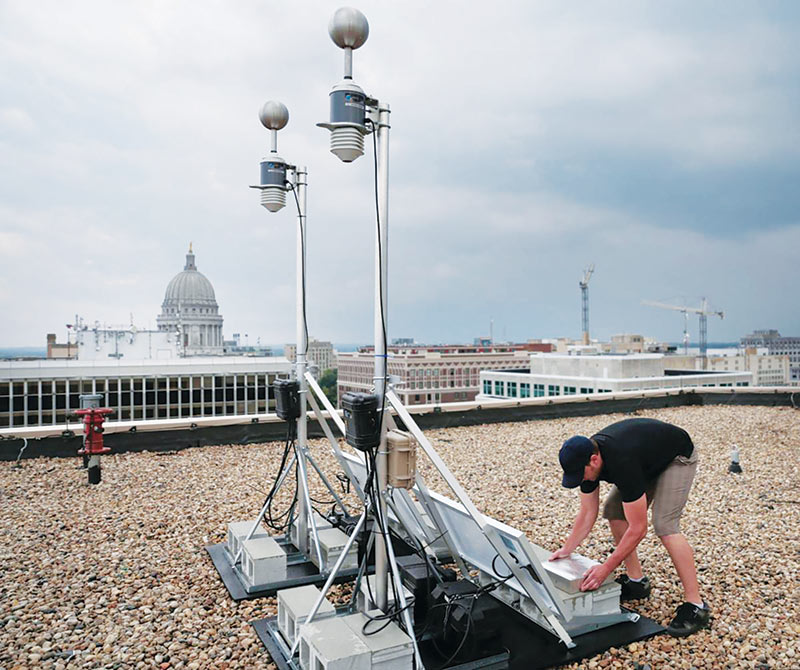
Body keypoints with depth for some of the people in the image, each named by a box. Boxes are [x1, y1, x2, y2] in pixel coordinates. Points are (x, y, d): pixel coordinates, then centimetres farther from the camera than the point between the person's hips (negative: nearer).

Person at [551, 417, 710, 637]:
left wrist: (606, 569, -33)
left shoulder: (622, 465, -41)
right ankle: (636, 581, 10)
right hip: (649, 459, 8)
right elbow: (587, 514, -5)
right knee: (613, 509, -1)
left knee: (664, 525, -23)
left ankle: (696, 606, -14)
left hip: (678, 456, -8)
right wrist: (566, 550, -6)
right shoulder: (586, 458, -17)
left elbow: (638, 529, -35)